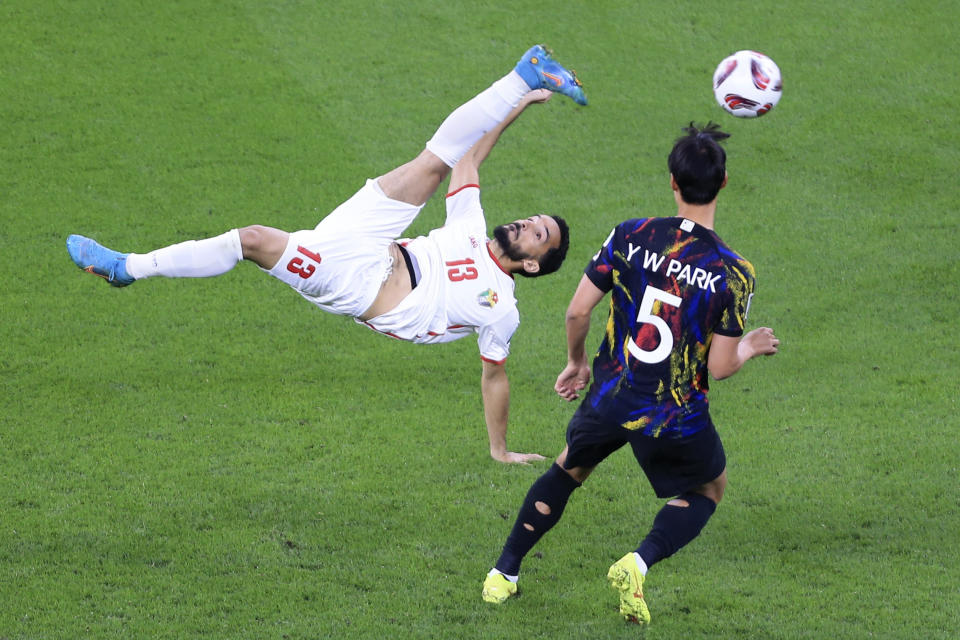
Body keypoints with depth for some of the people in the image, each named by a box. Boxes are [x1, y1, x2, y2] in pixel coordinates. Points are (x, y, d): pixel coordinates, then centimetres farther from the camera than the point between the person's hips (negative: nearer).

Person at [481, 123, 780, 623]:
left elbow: (577, 310, -4)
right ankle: (638, 565, 2)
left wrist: (576, 363, 15)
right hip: (675, 417, -3)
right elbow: (720, 367, -12)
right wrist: (750, 347, 10)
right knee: (708, 488, 26)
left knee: (567, 470, 31)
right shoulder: (733, 273, -16)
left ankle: (503, 573, 33)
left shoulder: (630, 237, -9)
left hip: (609, 397, 3)